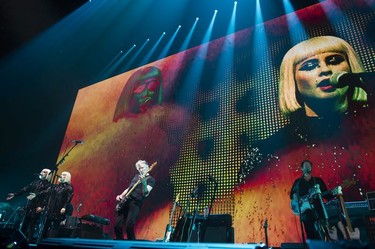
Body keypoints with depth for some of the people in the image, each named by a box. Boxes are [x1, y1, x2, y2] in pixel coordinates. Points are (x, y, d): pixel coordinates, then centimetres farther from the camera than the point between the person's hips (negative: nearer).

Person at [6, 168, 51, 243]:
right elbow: (25, 189, 16)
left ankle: (30, 242, 4)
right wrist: (15, 194, 11)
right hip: (29, 206, 6)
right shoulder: (35, 182, 15)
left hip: (37, 207, -6)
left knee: (32, 226, -3)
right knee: (24, 224, 13)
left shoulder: (48, 185, -6)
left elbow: (46, 196, -15)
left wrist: (42, 206, -25)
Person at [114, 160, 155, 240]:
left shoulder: (150, 179, 2)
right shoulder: (136, 176, 22)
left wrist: (144, 182, -26)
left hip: (136, 203, -6)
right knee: (117, 226, 2)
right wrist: (121, 196, 12)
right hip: (125, 201, 7)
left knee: (129, 227, -17)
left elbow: (146, 194, -11)